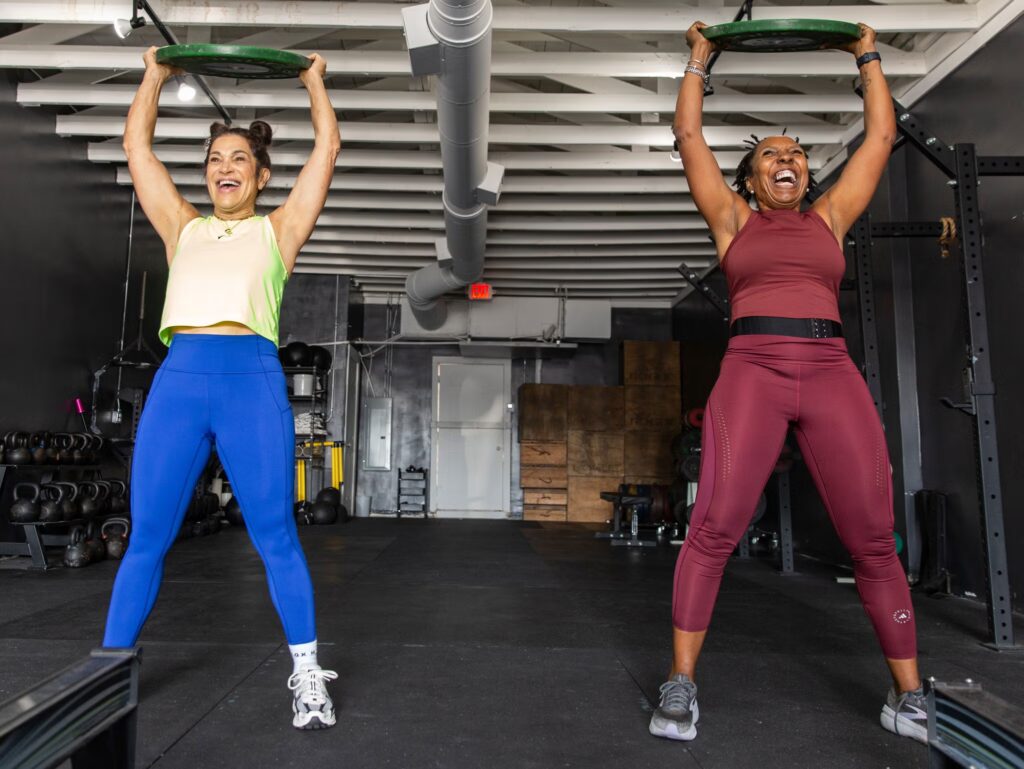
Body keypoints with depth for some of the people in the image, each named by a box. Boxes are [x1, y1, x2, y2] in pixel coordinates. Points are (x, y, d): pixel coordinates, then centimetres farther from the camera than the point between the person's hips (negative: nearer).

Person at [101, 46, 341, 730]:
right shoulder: (183, 227, 22)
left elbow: (328, 147, 15)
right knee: (147, 539, 7)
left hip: (253, 381, -3)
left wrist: (314, 81, 28)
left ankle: (308, 675, 12)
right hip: (178, 379, 3)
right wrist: (155, 77, 36)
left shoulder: (278, 229, 15)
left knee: (276, 538, 0)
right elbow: (137, 145, 26)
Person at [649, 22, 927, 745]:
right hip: (753, 370, -2)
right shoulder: (733, 219, 17)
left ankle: (908, 696, 14)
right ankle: (682, 685, 0)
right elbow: (689, 133, 20)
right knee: (715, 529, -11)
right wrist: (700, 59, 32)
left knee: (874, 539, 0)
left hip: (834, 372, 3)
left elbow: (881, 135, 30)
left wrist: (868, 56, 41)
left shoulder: (829, 218, 23)